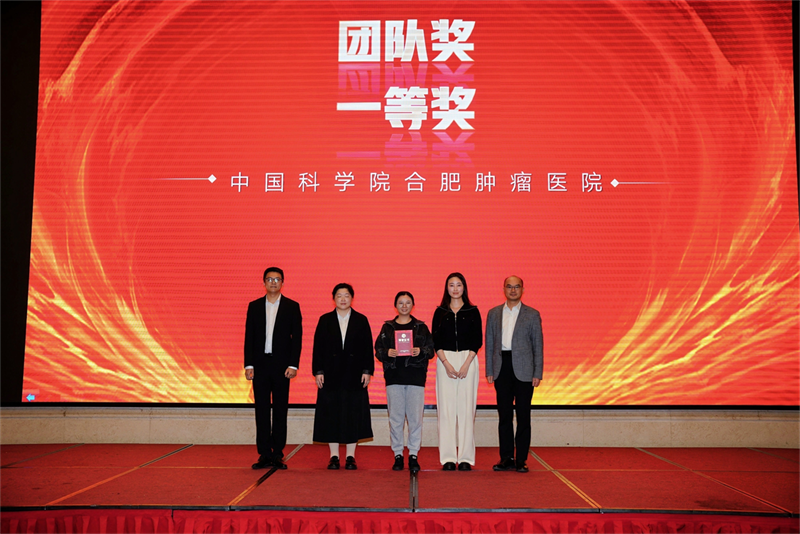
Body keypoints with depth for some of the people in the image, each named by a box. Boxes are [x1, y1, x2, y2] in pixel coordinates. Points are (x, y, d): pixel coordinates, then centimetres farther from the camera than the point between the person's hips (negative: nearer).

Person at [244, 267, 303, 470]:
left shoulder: (292, 307, 3)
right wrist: (248, 365, -2)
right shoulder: (254, 306, 9)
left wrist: (293, 365, -9)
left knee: (280, 411, 3)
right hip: (260, 364, 2)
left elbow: (297, 337, 0)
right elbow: (249, 337, 6)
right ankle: (264, 455, 10)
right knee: (261, 410, 4)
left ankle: (278, 455, 9)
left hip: (281, 365, -2)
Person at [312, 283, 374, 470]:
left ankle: (351, 456, 10)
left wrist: (367, 371, -5)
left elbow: (367, 348, 3)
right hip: (331, 374, 0)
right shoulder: (325, 320, 6)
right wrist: (318, 371, -4)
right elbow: (318, 347, 3)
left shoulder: (361, 321, 6)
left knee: (353, 414, 2)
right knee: (331, 414, 2)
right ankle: (334, 456, 11)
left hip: (354, 375, 0)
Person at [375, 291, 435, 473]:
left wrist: (421, 351, -13)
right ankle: (398, 455, 10)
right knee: (395, 417, 0)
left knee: (415, 417, -3)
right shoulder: (387, 327, 11)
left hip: (415, 376, -1)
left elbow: (431, 349, 6)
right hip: (394, 376, 1)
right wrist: (387, 353, -12)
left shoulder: (421, 327, 10)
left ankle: (413, 455, 6)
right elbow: (378, 350, 8)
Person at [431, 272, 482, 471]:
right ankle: (448, 458, 4)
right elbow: (435, 340, 3)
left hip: (468, 360, -1)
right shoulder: (440, 312, 8)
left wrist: (466, 364, -10)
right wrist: (446, 363, -9)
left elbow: (478, 340, 2)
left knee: (466, 408, -2)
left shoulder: (472, 311, 6)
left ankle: (465, 457, 4)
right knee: (446, 408, -1)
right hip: (445, 361, 1)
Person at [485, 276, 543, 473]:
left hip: (523, 371, -2)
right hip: (502, 369, 2)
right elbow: (489, 343, 10)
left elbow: (538, 345, 3)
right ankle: (506, 458, 13)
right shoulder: (493, 313, 10)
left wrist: (537, 373, -4)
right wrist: (489, 371, 3)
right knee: (504, 415, 6)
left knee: (523, 416, 1)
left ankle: (521, 460, 8)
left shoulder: (532, 315, 4)